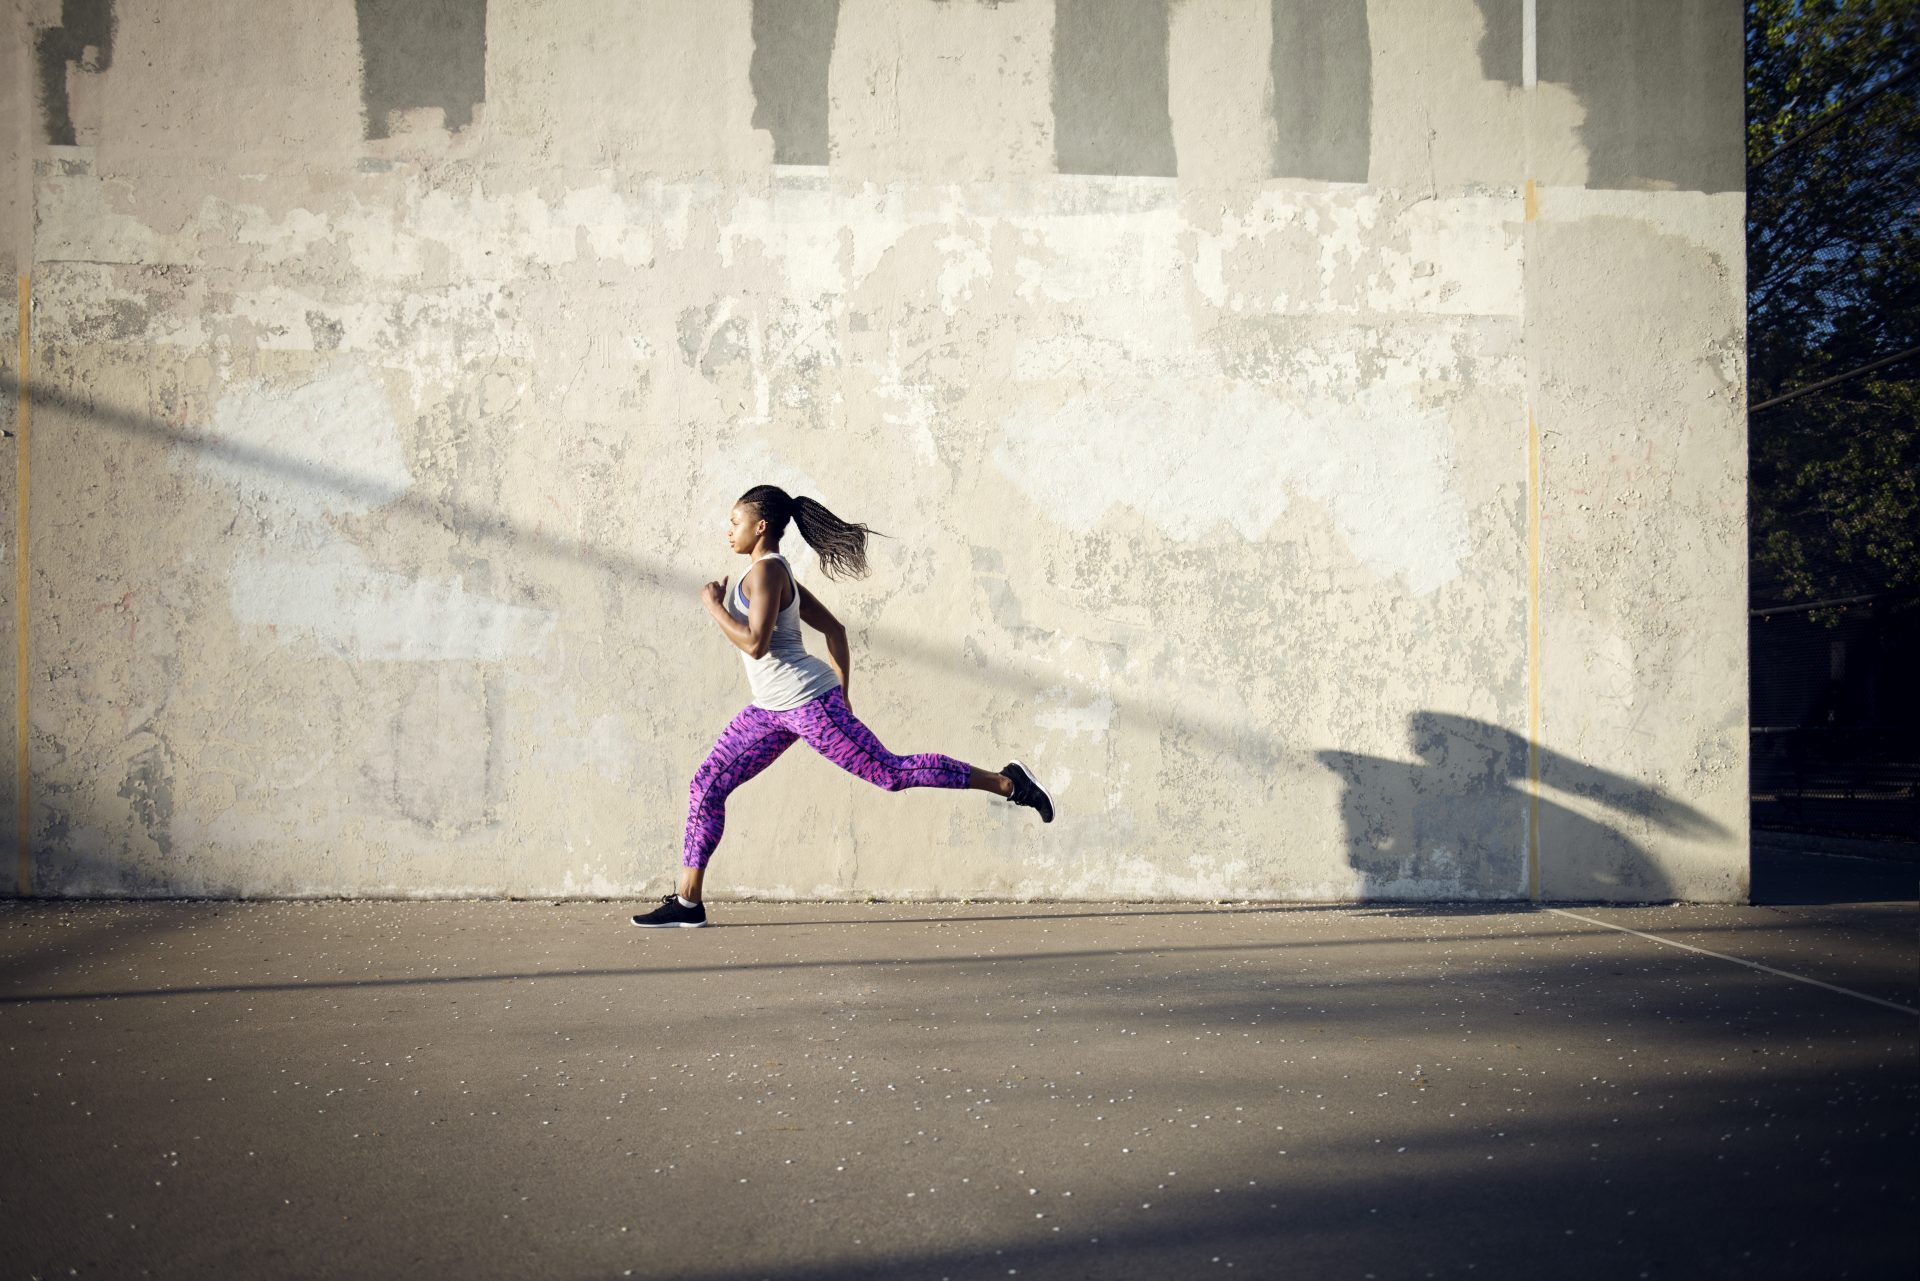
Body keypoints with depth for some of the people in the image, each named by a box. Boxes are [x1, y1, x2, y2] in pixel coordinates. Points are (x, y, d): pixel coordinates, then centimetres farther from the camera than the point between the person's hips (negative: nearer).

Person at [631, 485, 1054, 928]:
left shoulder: (766, 570, -14)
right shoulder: (777, 573, 15)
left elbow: (755, 644, -25)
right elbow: (834, 628, 18)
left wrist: (713, 605, -12)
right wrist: (841, 695, 20)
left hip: (807, 701, -10)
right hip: (771, 708, 10)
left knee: (890, 771, -6)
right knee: (707, 786, 6)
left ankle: (1007, 782, 5)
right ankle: (688, 901, 10)